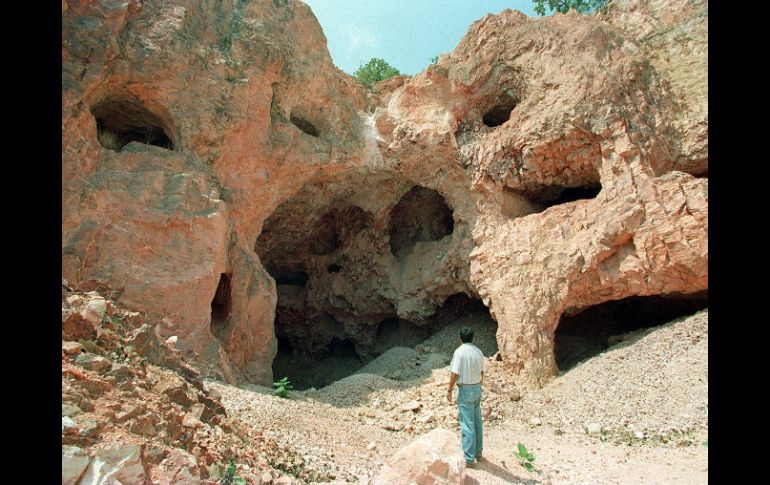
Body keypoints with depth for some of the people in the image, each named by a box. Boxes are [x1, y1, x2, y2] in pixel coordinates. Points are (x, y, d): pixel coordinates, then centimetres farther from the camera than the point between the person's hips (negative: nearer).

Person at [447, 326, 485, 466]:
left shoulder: (460, 351, -17)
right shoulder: (478, 352, 5)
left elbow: (455, 373, -18)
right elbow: (481, 372, 12)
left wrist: (449, 390, -8)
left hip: (465, 390, -7)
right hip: (477, 388, 7)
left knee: (467, 424, -2)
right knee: (477, 422, 15)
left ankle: (469, 458, 4)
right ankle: (478, 453, 26)